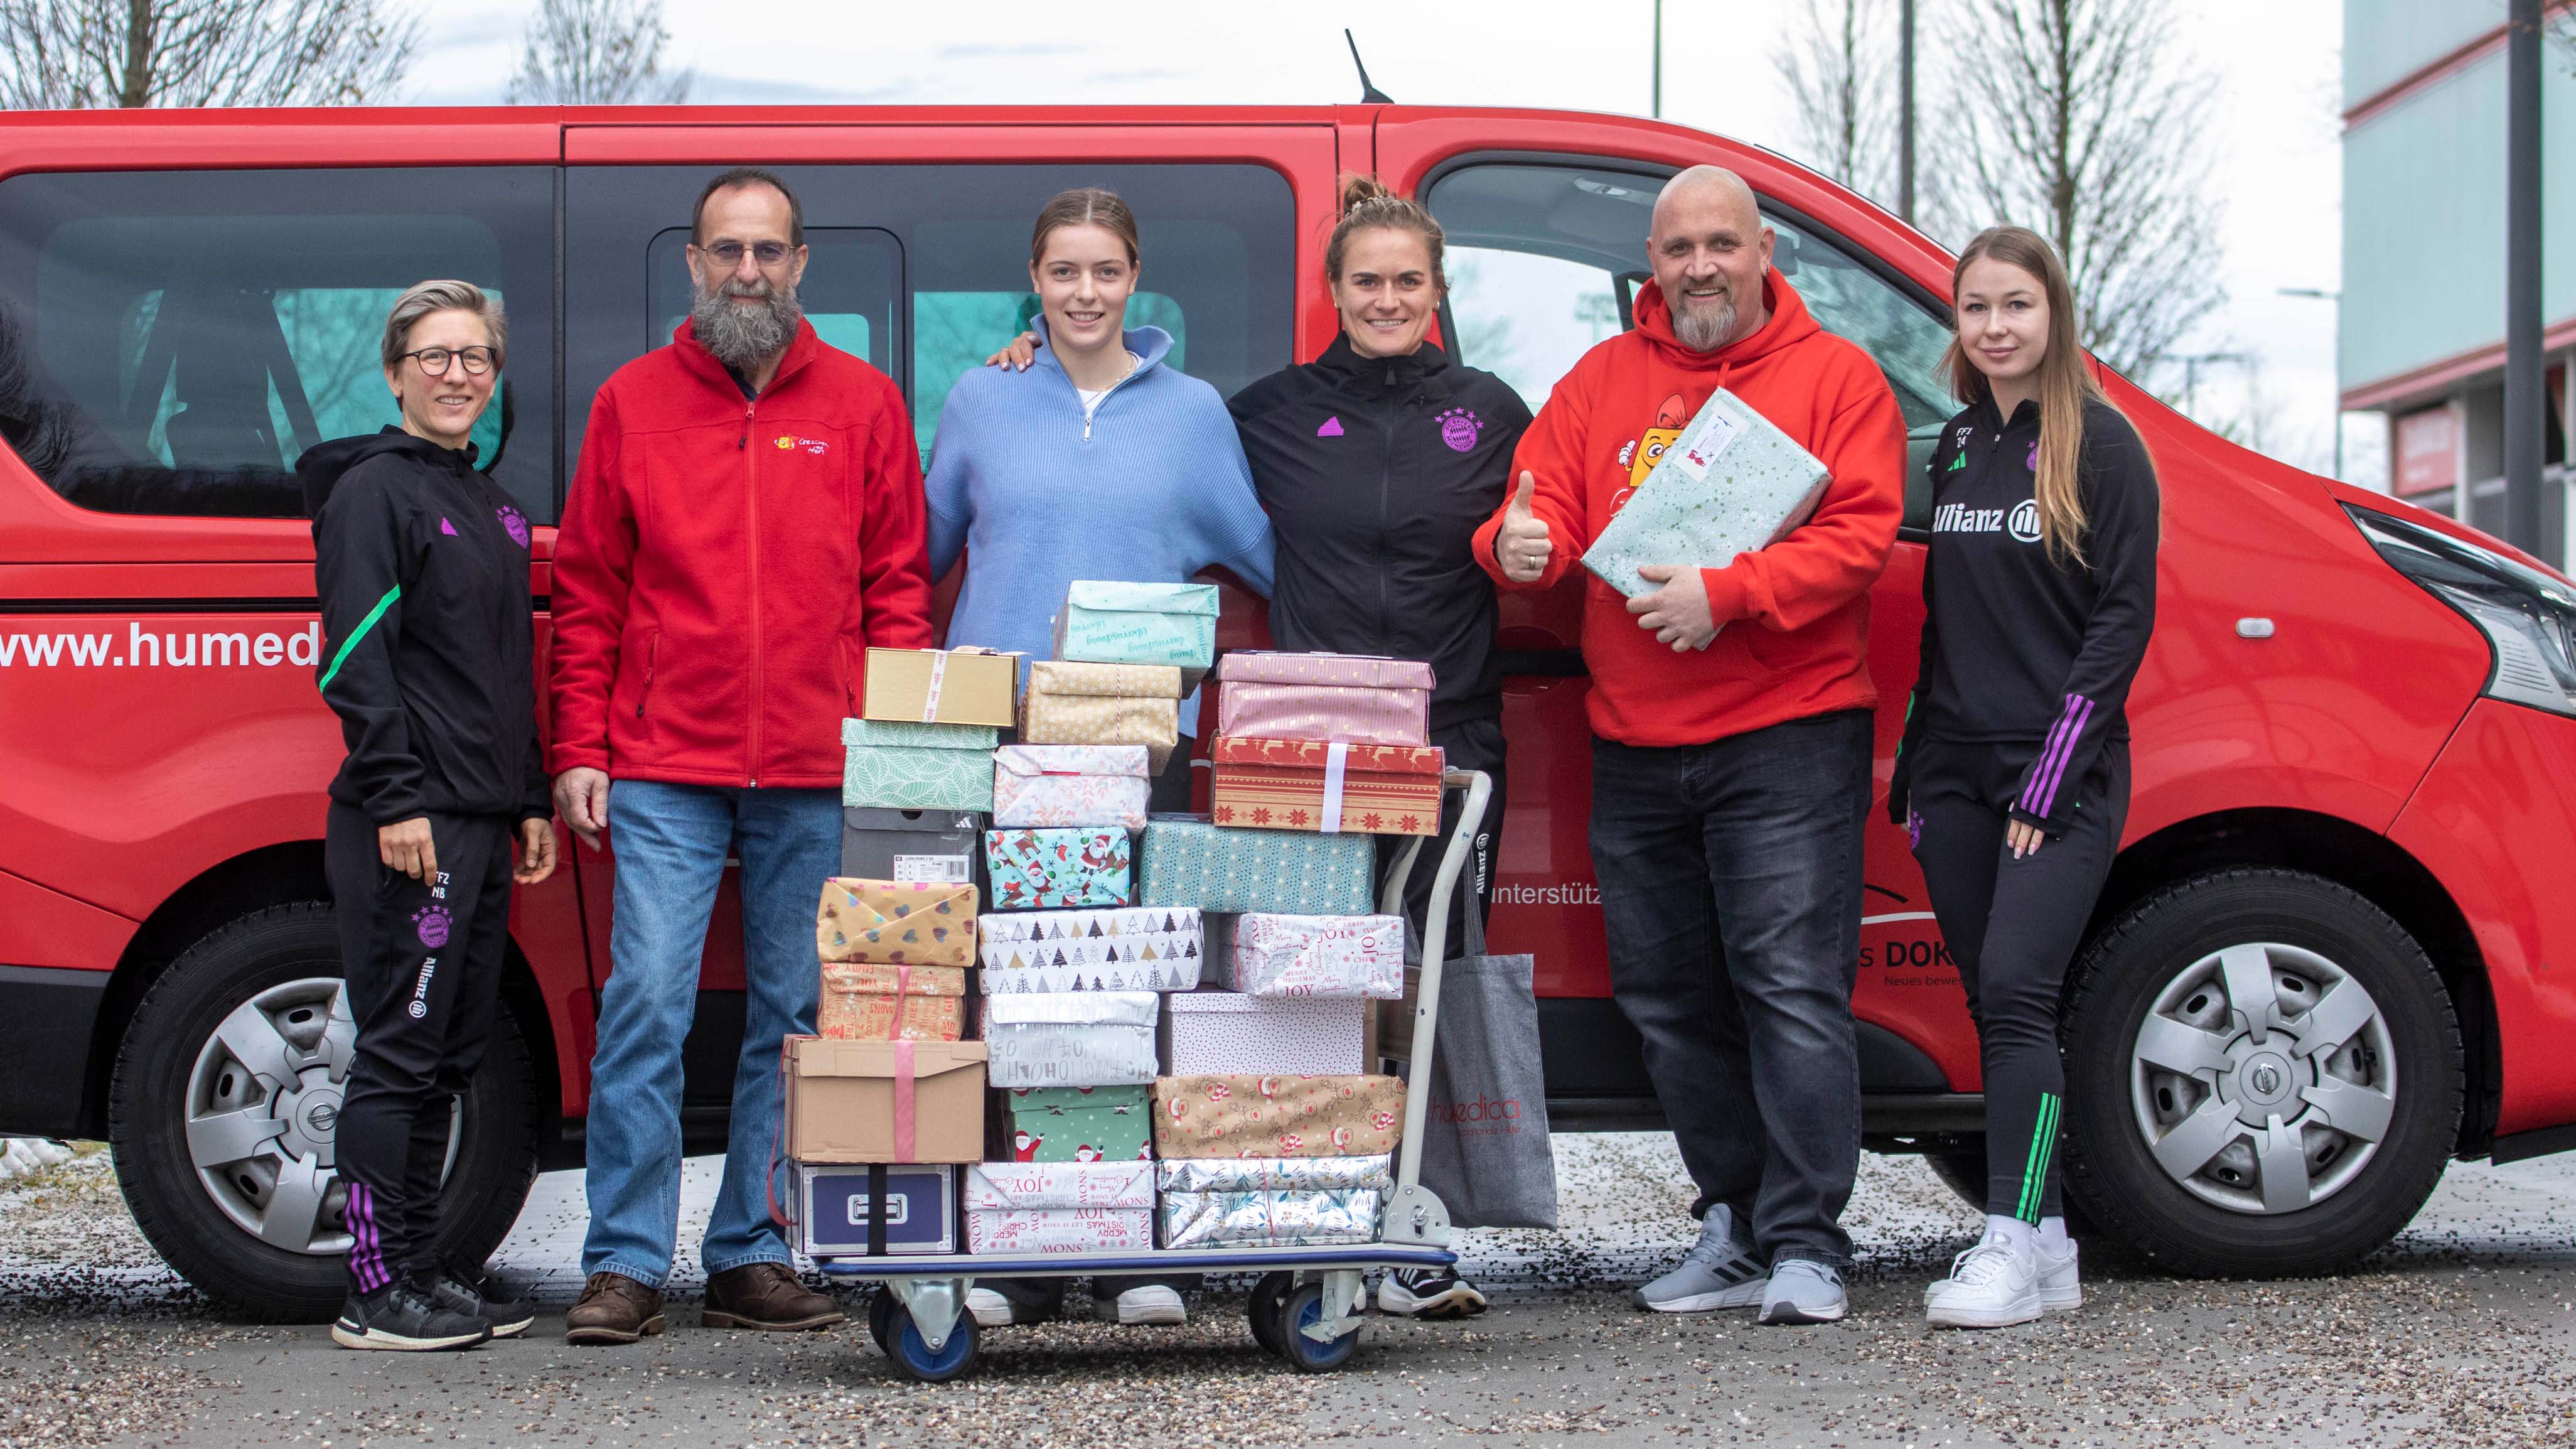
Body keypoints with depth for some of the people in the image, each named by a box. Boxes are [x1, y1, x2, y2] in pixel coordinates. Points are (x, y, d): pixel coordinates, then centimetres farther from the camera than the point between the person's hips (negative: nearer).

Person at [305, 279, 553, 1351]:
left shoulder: (492, 507, 20)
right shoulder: (374, 491, -6)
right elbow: (356, 659, -14)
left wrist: (532, 802, 18)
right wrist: (396, 799, -19)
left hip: (484, 824, 9)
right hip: (411, 822, -8)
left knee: (450, 1057, 11)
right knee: (401, 1051, -6)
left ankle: (421, 1272, 18)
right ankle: (380, 1292, -2)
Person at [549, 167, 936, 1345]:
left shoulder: (863, 405, 9)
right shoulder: (634, 402, 8)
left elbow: (897, 590, 9)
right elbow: (588, 593, 8)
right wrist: (579, 751, 1)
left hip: (816, 778, 1)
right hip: (662, 771, -1)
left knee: (794, 1018, 5)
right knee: (646, 1005, -7)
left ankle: (751, 1257, 14)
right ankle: (626, 1267, -1)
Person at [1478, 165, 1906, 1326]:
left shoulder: (1835, 377, 2)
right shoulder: (1603, 381, 14)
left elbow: (1861, 533, -9)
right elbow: (1545, 504, 9)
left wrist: (1726, 593, -21)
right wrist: (1520, 544, -16)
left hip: (1786, 736, -5)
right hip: (1633, 749, 5)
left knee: (1793, 987, -10)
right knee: (1667, 999, 10)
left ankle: (1806, 1247, -4)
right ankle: (1735, 1228, 22)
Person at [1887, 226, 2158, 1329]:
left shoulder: (2101, 445, -3)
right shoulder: (1955, 446, 14)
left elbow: (2123, 620, -8)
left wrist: (2053, 776, -13)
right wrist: (1916, 766, 12)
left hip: (2061, 775, -6)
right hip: (1956, 773, 6)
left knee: (2014, 989, -16)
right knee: (1996, 1004, 4)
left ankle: (2012, 1243, -15)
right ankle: (2047, 1248, 9)